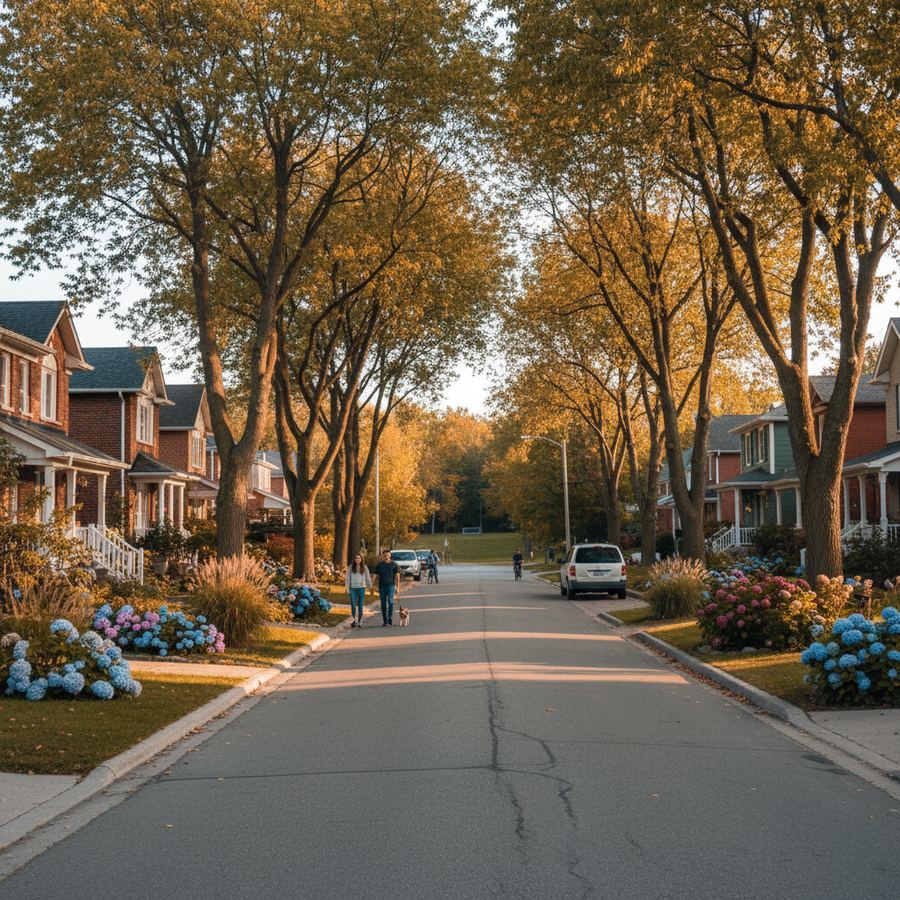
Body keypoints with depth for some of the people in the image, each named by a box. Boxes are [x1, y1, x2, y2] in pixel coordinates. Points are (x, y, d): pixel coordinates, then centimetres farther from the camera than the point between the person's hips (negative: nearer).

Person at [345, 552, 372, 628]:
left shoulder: (364, 568, 4)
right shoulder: (350, 567, 2)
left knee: (360, 605, 2)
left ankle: (360, 621, 10)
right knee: (353, 605, -4)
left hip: (361, 588, 0)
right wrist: (347, 588, -2)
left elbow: (368, 578, 10)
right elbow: (347, 578, 3)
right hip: (353, 588, 0)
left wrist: (370, 587, 11)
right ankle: (354, 620, 11)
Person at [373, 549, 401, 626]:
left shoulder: (394, 564, 4)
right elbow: (377, 577, 13)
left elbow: (397, 576, 4)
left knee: (390, 601, -17)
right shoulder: (379, 565, 9)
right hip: (382, 586, 2)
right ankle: (385, 621, 10)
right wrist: (376, 587, 8)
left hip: (391, 586, -2)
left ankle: (390, 618, -11)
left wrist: (397, 587, -3)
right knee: (383, 604, 4)